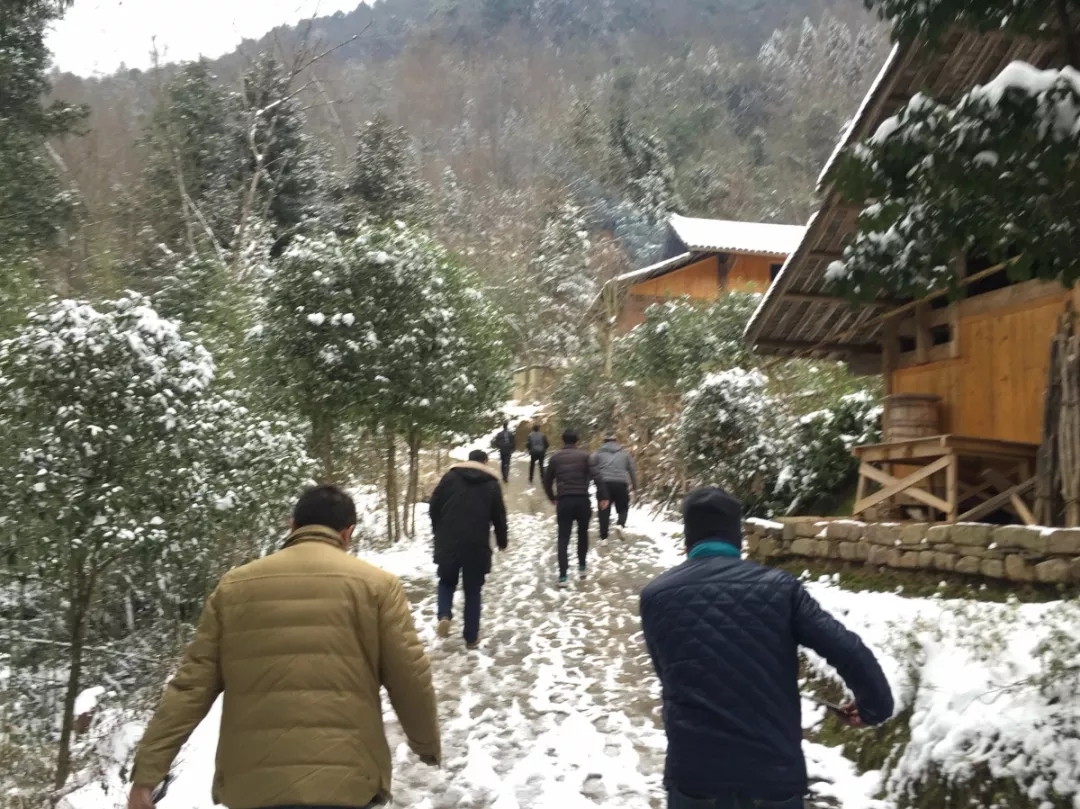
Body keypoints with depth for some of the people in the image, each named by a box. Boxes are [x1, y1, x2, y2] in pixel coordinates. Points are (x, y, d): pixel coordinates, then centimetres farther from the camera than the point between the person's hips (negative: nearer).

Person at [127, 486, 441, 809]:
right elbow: (410, 681, 0)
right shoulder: (376, 584, -1)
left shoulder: (234, 585, 6)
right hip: (345, 782, -3)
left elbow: (191, 686, 3)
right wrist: (427, 744, 17)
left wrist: (146, 772, 8)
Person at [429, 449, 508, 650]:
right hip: (477, 545, 0)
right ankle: (471, 637, 13)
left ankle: (444, 616, -5)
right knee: (473, 590, 11)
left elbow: (433, 505, 3)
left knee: (447, 581, 20)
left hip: (448, 542, 1)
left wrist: (438, 531, 18)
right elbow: (499, 516, 7)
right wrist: (502, 541, 22)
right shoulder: (492, 484, 5)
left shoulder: (450, 476, 5)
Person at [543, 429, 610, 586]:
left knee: (563, 538, 3)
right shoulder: (584, 455, 2)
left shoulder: (555, 457, 8)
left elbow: (547, 481, 14)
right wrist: (603, 496, -4)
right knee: (583, 533, 22)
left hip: (564, 501, 0)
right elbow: (596, 477, -9)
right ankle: (582, 567, 29)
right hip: (582, 500, 0)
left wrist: (552, 498, 29)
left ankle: (563, 576, -5)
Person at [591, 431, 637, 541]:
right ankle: (620, 525, -10)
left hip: (604, 484, -1)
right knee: (623, 507, 17)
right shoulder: (625, 453, 19)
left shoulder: (598, 453, 13)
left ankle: (604, 537, 4)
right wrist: (635, 487, 29)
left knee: (604, 511, 5)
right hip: (621, 484, 1)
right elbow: (632, 470, 20)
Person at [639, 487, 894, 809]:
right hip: (775, 775, 0)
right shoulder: (778, 587, -3)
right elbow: (848, 651, -6)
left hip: (694, 775, 0)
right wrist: (876, 707, 12)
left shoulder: (656, 596, 0)